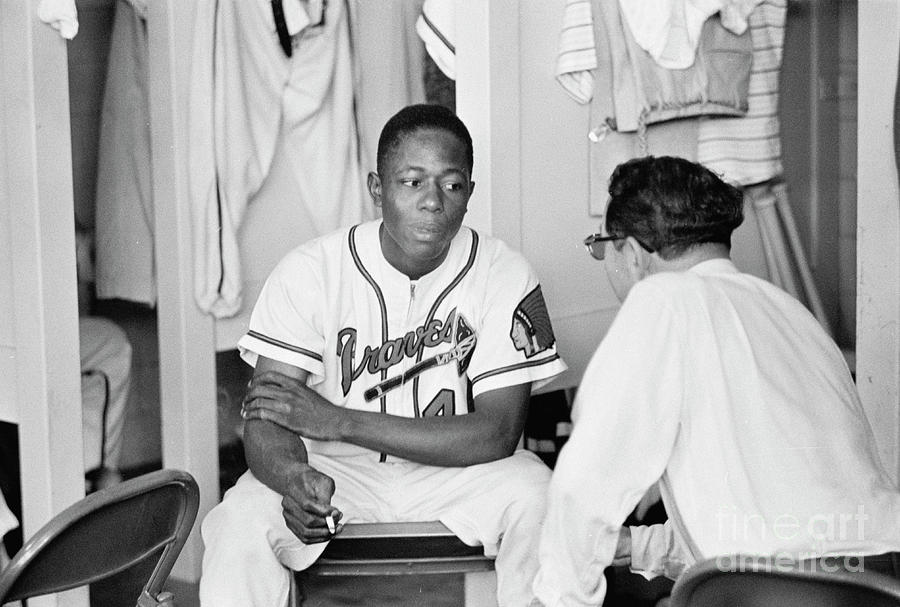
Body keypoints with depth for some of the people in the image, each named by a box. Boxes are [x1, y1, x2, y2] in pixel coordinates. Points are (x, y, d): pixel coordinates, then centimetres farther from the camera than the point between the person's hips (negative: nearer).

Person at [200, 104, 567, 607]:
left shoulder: (505, 276, -14)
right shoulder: (308, 272, -13)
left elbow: (497, 434, -18)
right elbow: (265, 420, -16)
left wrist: (338, 421, -25)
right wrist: (294, 479, -43)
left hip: (456, 470, 1)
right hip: (334, 471, 0)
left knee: (541, 500, -27)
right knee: (241, 521, -27)